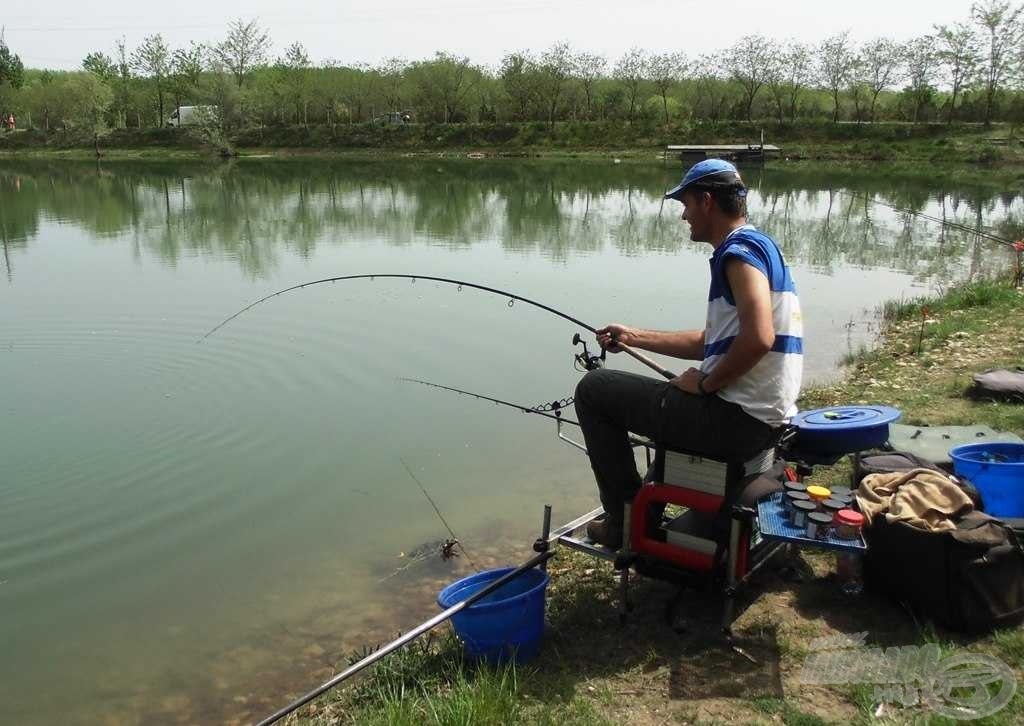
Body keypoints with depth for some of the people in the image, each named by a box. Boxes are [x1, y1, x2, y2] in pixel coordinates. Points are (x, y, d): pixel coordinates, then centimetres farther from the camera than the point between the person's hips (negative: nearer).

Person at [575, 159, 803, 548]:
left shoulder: (741, 250, -14)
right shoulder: (755, 246, 17)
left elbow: (758, 338, -30)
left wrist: (705, 382, -14)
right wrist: (635, 337, 21)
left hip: (736, 420, -10)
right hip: (762, 419, 10)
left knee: (594, 389, 1)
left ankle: (624, 522, 6)